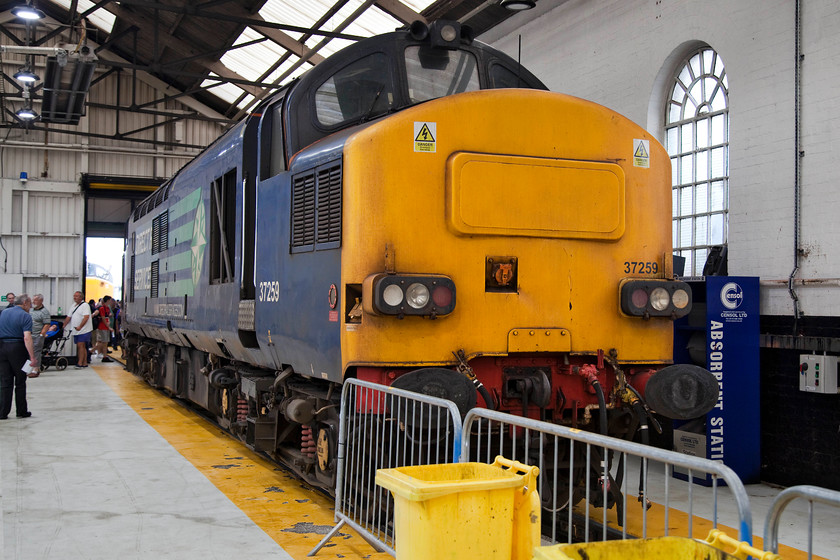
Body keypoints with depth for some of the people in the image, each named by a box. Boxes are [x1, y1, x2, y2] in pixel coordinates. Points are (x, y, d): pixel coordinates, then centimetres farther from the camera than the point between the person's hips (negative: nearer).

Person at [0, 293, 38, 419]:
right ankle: (21, 411, 13)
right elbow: (27, 338, -19)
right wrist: (32, 357, -20)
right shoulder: (25, 316, -9)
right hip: (17, 347, -4)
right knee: (20, 382, 7)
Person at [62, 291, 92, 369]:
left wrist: (80, 326, -28)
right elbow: (69, 317, 23)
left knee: (80, 345, -13)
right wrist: (63, 326, 17)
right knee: (82, 347, 9)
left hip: (83, 330, -8)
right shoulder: (74, 306, 18)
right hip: (76, 331, 8)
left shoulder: (85, 305, -9)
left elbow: (86, 317, -19)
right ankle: (85, 363, 12)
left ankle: (80, 363, -15)